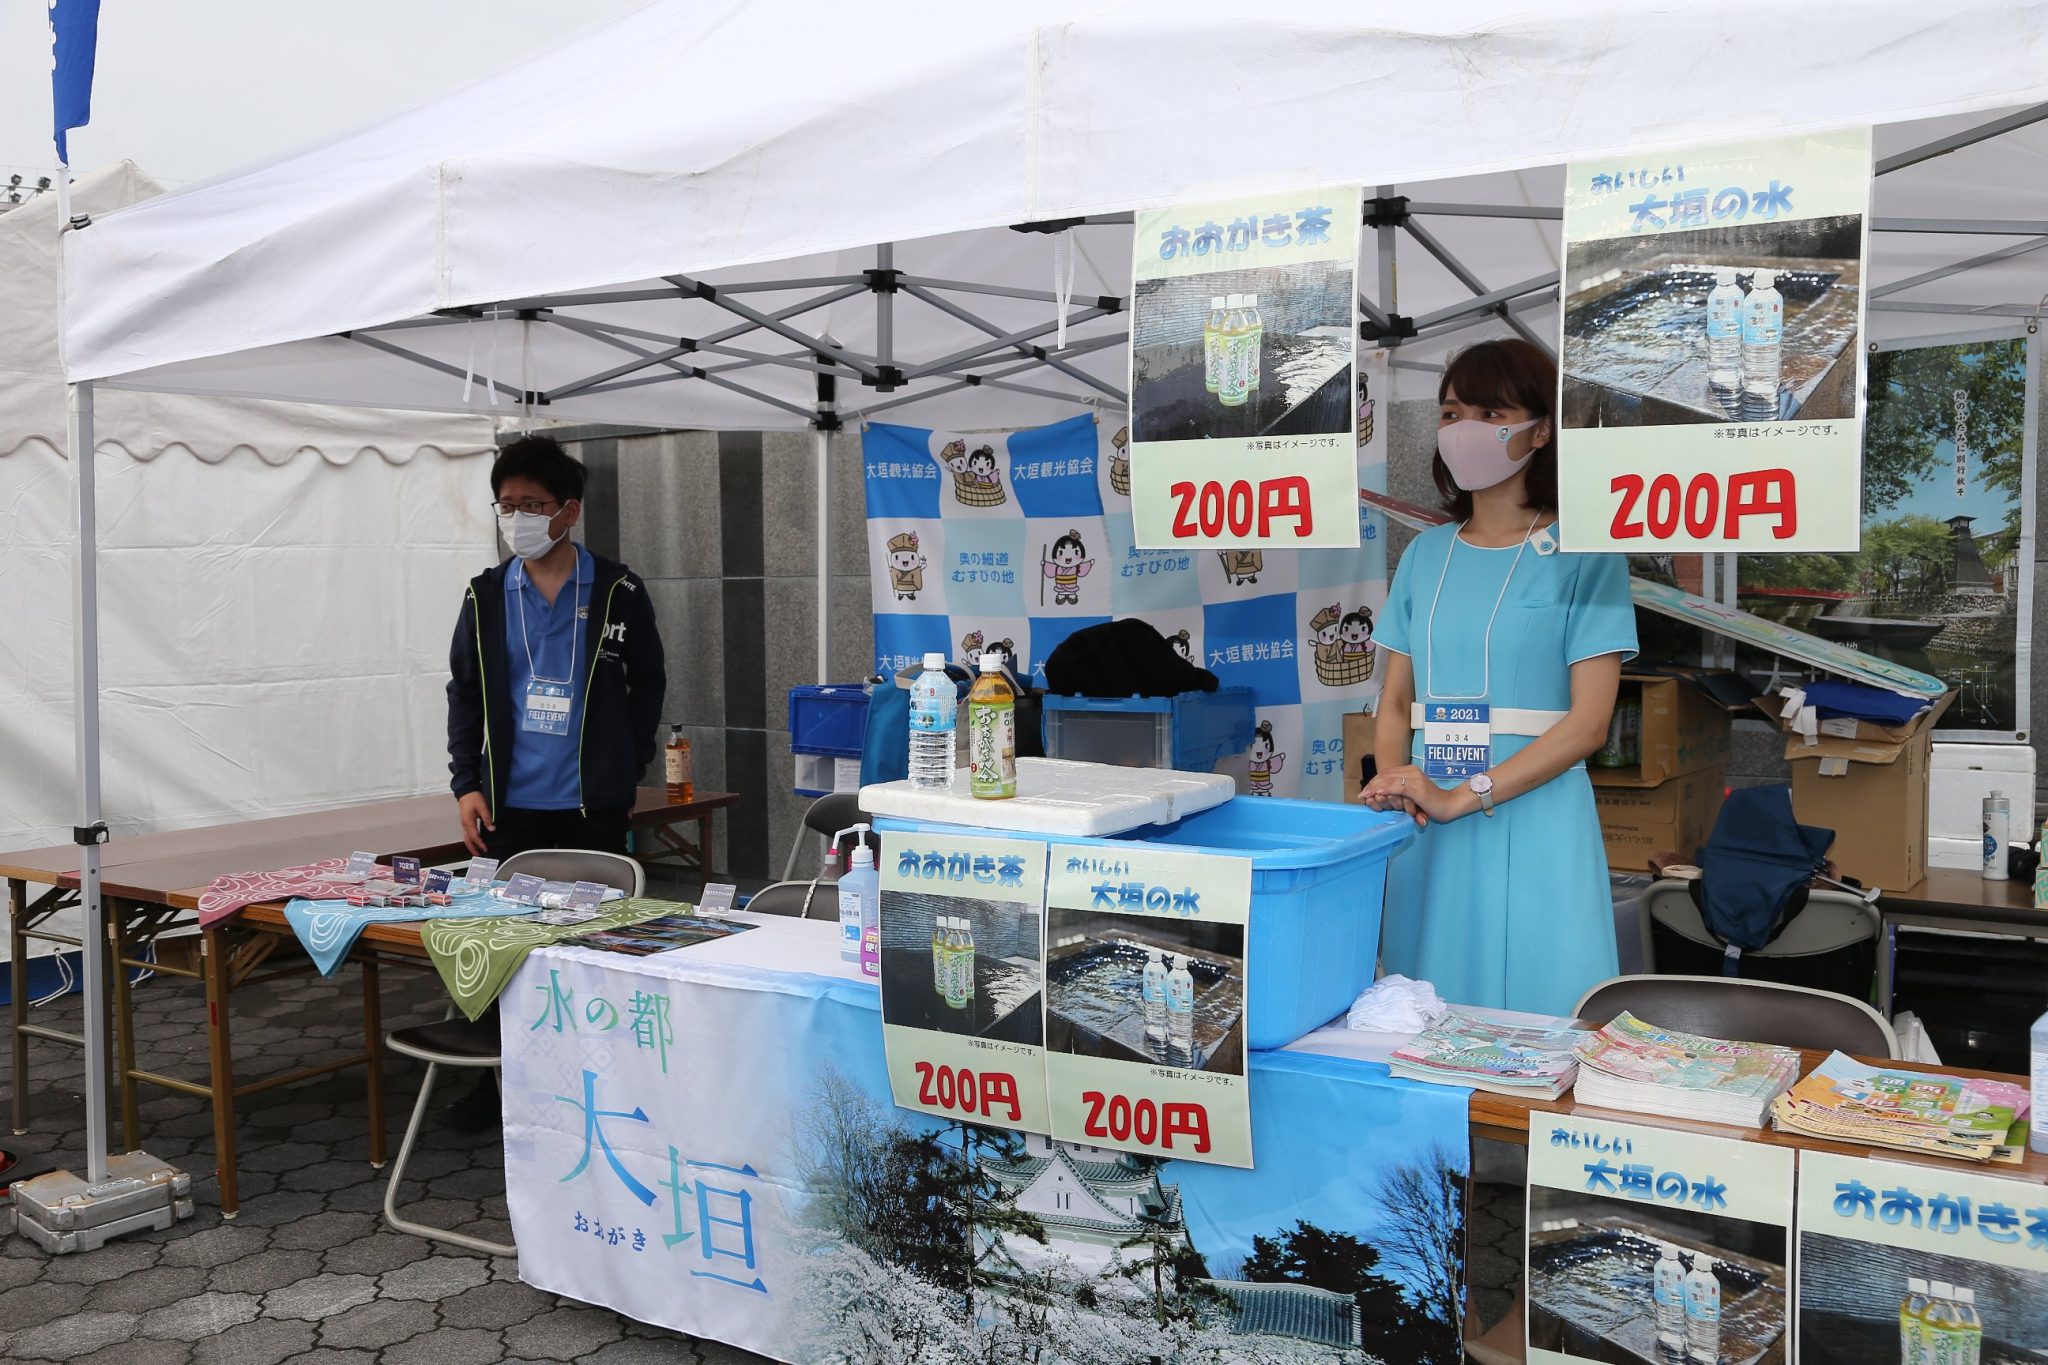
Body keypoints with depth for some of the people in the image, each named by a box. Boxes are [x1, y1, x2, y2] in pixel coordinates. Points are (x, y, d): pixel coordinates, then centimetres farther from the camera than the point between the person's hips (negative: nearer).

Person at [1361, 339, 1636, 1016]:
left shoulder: (1583, 554, -3)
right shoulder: (1426, 553, 12)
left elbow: (1589, 720, -10)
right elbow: (1396, 700, 11)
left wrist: (1459, 798, -18)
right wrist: (1392, 788, -9)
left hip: (1533, 820, -4)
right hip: (1426, 829, 4)